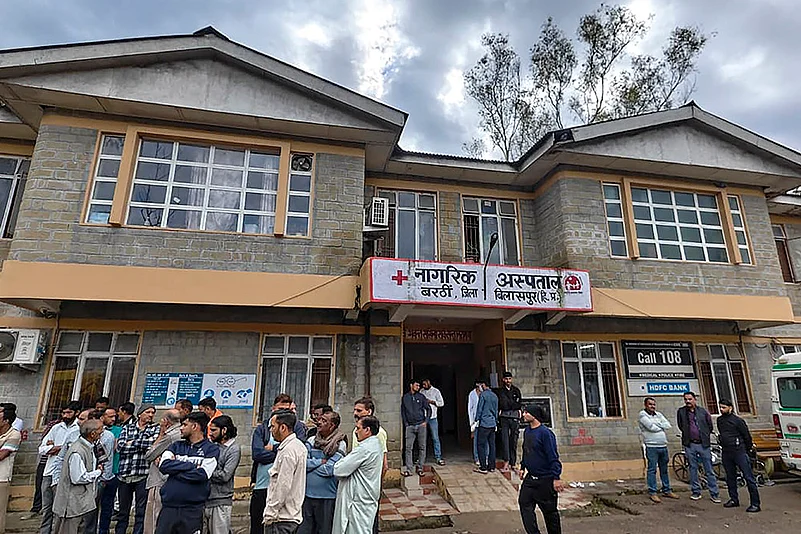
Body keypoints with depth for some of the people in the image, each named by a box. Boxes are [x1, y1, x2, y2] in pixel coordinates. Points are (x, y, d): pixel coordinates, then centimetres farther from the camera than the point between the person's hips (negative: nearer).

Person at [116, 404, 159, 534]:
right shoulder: (127, 428, 10)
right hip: (125, 474, 2)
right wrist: (142, 444, -8)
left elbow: (152, 444, -13)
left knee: (140, 511, 2)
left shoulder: (155, 428, 5)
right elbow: (120, 446, -3)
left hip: (143, 475, -2)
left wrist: (131, 443, -4)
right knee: (123, 510, 13)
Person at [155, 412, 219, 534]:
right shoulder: (176, 446, 11)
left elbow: (202, 474, -15)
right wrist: (192, 465, -12)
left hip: (192, 509, -3)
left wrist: (175, 468, -7)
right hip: (168, 506, 4)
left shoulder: (211, 449, -3)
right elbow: (164, 465, -5)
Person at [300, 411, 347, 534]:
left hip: (327, 497, -4)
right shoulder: (311, 441, 4)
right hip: (307, 493, 4)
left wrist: (311, 465, -6)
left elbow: (329, 470, -16)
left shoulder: (340, 445, -9)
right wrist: (321, 461, -12)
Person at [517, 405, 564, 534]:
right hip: (530, 478, 7)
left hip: (545, 480, -7)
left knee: (550, 511, 9)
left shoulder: (545, 433, -19)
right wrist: (523, 467, 21)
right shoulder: (526, 432, 5)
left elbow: (553, 457, -20)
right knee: (524, 504, 2)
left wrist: (556, 478, -22)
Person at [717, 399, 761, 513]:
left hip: (739, 452, -6)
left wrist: (747, 449, 7)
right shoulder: (719, 420, 10)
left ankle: (755, 504, 1)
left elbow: (747, 435, -1)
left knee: (749, 477, -3)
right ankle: (734, 500, 23)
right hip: (726, 453, 6)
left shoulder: (737, 420, -8)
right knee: (730, 477, 13)